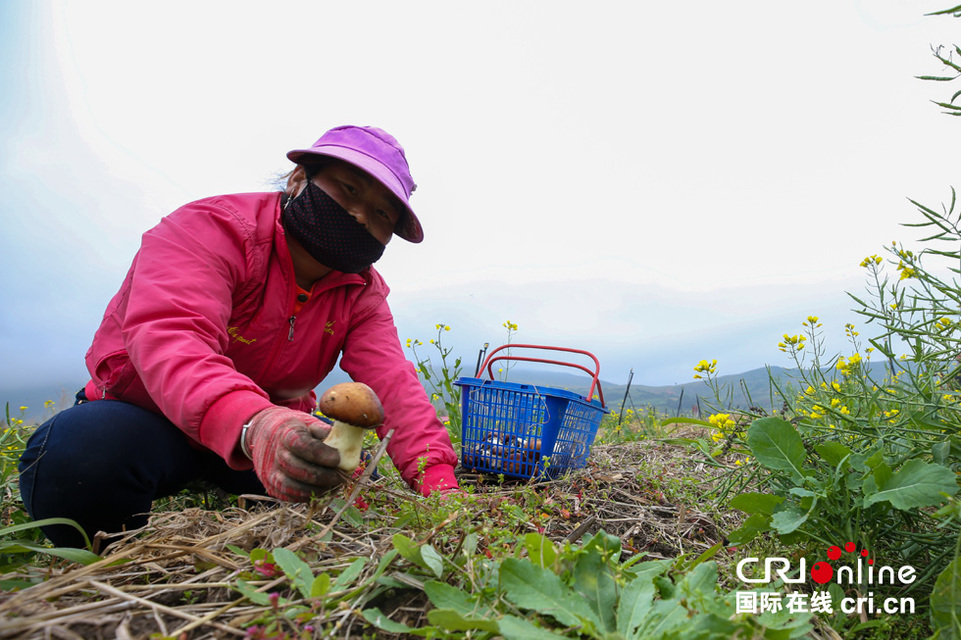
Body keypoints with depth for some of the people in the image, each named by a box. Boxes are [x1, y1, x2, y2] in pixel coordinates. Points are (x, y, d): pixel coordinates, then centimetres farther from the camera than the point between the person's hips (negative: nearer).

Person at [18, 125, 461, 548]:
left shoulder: (362, 296, -4)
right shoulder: (212, 228, -20)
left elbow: (393, 383, -18)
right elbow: (167, 336, -38)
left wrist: (436, 476, -38)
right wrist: (252, 425, -59)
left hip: (270, 420, 5)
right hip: (149, 412, -4)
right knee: (80, 454, -35)